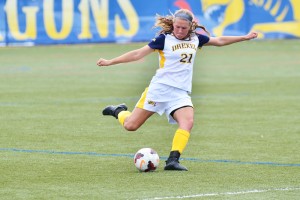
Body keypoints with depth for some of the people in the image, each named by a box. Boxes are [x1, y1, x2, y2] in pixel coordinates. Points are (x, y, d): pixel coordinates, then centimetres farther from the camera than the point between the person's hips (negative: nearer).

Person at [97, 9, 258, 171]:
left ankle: (173, 160, -25)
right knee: (130, 126, -4)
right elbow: (138, 54, -5)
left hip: (181, 93, 4)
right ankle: (119, 111, 29)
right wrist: (110, 62, -8)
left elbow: (219, 41, 23)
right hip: (160, 88, -3)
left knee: (187, 122, -24)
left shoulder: (196, 39, 8)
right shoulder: (164, 38, -6)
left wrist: (244, 37, 24)